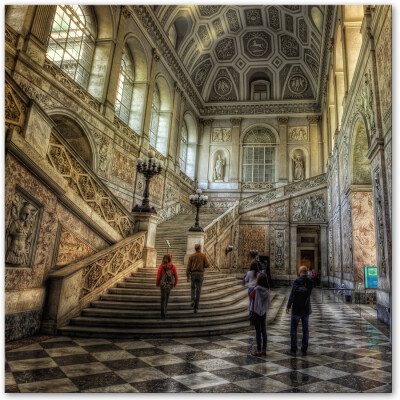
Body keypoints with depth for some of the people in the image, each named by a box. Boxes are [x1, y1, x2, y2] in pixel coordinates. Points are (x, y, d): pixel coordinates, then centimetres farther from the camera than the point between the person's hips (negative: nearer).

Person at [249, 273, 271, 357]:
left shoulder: (257, 289, -20)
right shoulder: (267, 290, -2)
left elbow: (251, 295, -2)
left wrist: (255, 285, -5)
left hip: (256, 312, -6)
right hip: (264, 312, 6)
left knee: (258, 331, 1)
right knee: (263, 330, 13)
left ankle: (259, 351, 8)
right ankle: (264, 350, 21)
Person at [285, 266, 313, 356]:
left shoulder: (297, 281, -16)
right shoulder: (310, 282, 0)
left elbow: (292, 295, -14)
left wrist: (288, 306, -5)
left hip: (297, 308, -5)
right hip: (306, 308, 5)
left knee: (293, 328, 2)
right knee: (305, 329, 12)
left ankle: (293, 350, 4)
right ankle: (304, 349, 18)